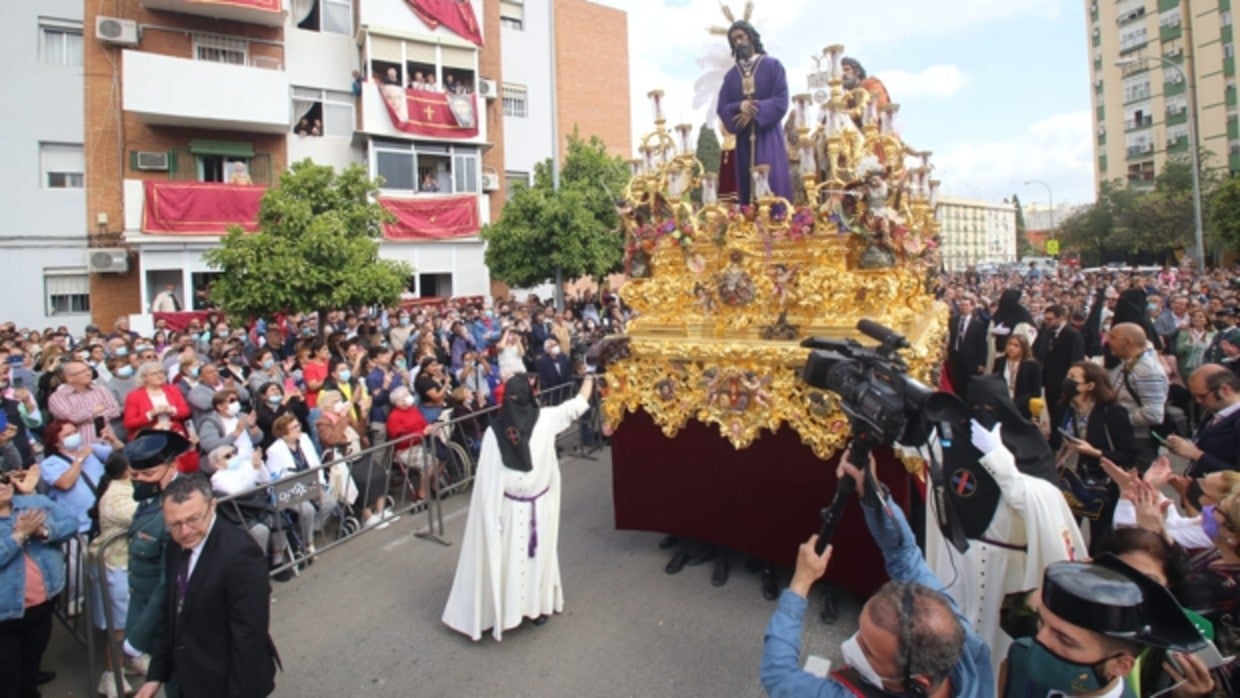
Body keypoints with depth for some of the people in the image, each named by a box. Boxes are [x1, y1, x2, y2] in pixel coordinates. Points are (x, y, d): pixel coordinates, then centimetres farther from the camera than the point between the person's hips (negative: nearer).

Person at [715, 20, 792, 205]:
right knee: (748, 186, 1)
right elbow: (723, 108, 5)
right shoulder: (730, 76, 13)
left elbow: (781, 100, -5)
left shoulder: (772, 66, 5)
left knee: (774, 184, -8)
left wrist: (754, 112, -16)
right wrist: (740, 107, -16)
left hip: (768, 136, -3)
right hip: (744, 140, 3)